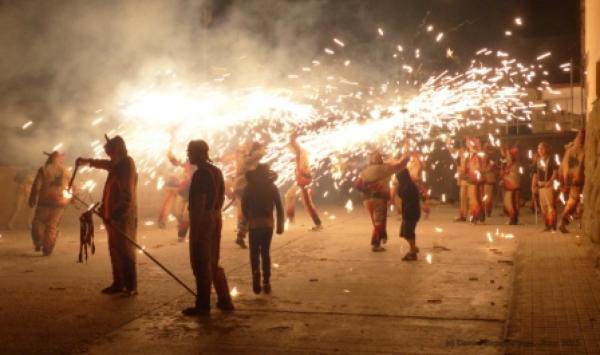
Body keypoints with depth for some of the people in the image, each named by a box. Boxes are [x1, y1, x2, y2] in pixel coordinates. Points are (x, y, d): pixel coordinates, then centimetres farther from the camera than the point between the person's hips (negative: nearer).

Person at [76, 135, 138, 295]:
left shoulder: (127, 167, -17)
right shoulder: (117, 165, 10)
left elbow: (127, 198, -22)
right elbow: (107, 164, 36)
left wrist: (114, 215, -26)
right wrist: (88, 161, 42)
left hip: (123, 218, -9)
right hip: (113, 216, 9)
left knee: (125, 252, -5)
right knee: (115, 251, 12)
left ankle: (131, 287, 0)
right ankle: (118, 283, 20)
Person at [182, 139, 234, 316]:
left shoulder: (200, 174, -16)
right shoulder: (216, 171, 12)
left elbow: (199, 203, -21)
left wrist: (194, 228, -19)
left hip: (202, 220, -9)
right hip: (216, 219, 9)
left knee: (201, 265, -1)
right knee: (213, 263, 17)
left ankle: (203, 305, 4)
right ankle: (225, 300, 19)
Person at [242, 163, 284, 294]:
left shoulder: (249, 187, 0)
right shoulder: (272, 187, 2)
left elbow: (244, 207, 1)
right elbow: (279, 207, -1)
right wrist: (280, 225, 5)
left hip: (254, 224, -1)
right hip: (268, 223, 1)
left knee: (254, 252, 6)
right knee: (265, 252, 11)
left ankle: (256, 272, -22)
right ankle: (266, 282, 7)